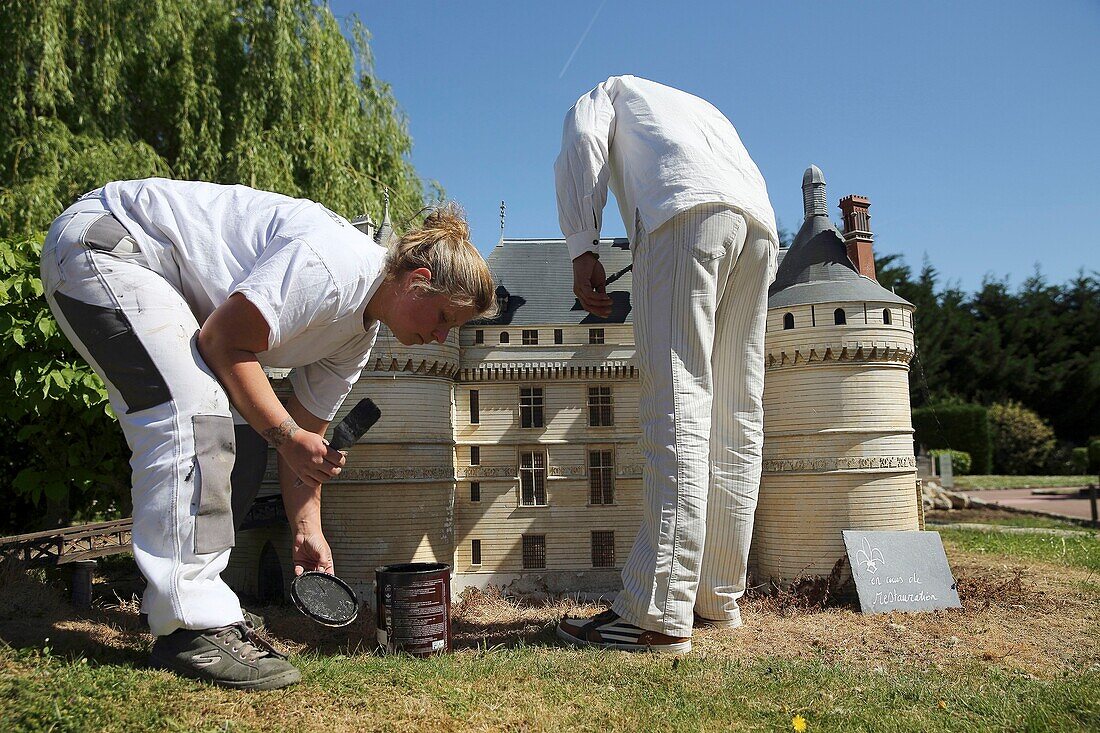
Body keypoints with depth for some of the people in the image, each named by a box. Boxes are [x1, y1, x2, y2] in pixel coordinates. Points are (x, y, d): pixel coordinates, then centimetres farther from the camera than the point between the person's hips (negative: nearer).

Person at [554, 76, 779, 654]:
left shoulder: (612, 91, 30)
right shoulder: (702, 107, 44)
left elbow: (580, 142, 6)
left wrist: (583, 249, -1)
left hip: (683, 211, -6)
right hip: (759, 222, 7)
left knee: (678, 405, -17)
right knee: (738, 419, 3)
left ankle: (659, 615, -20)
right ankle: (718, 598, 6)